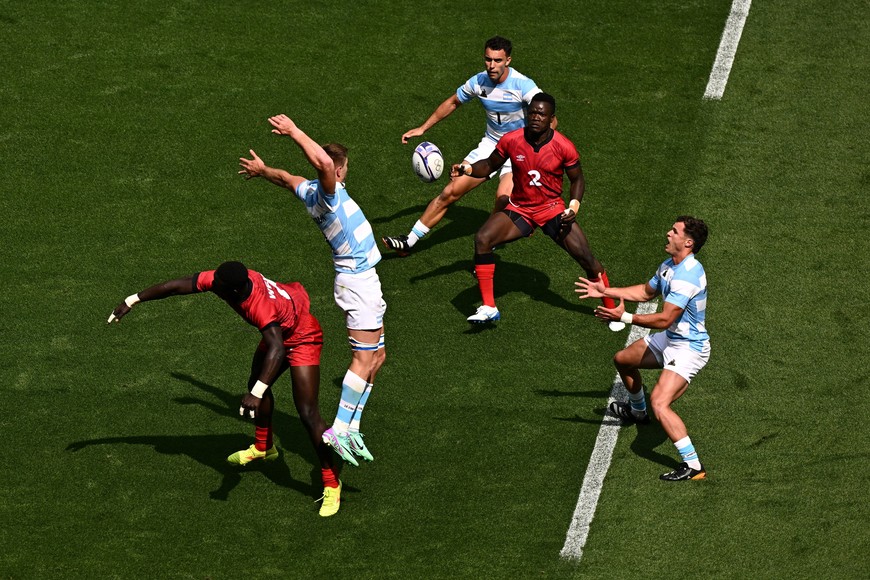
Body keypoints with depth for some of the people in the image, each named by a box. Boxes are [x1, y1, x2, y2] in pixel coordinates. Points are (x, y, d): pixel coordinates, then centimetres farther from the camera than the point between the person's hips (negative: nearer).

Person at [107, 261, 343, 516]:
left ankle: (331, 483, -6)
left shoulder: (262, 308, -43)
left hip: (301, 339, -9)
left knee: (307, 412, -14)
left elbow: (276, 349, -54)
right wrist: (132, 301, -10)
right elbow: (178, 286, -13)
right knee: (257, 383, 28)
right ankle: (263, 447, 51)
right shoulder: (220, 279, -22)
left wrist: (256, 394, -65)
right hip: (278, 332, 9)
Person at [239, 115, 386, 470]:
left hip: (363, 280, 10)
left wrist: (262, 170, 49)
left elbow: (285, 177, 29)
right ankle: (338, 431, -16)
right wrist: (294, 132, -31)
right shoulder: (327, 193, -18)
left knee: (376, 355, 14)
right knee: (364, 359, -12)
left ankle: (351, 428, 17)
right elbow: (323, 163, -40)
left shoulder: (310, 190, 7)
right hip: (357, 280, -10)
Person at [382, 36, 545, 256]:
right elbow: (452, 102, 14)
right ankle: (408, 242, 6)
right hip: (490, 144, 5)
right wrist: (423, 128, 14)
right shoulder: (479, 81, -5)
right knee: (451, 191, -1)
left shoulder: (522, 85, -22)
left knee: (503, 198, -30)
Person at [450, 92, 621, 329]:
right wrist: (468, 169, -15)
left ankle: (613, 310, 13)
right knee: (482, 238, -23)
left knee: (586, 258, -10)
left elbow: (577, 179, -1)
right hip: (519, 209, 1)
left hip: (553, 209, -1)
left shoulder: (563, 147, -15)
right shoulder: (511, 140, -11)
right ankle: (488, 308, -15)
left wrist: (574, 205, -18)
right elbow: (490, 165, 5)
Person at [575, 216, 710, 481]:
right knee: (623, 360, 28)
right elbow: (646, 292, 23)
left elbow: (664, 320, -32)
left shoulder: (688, 275, -29)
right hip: (670, 339, 11)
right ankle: (637, 411, 56)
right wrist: (605, 291, 21)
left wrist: (624, 317, -28)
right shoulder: (669, 266, 4)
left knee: (660, 403, -27)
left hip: (689, 348, -11)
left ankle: (692, 465, -24)